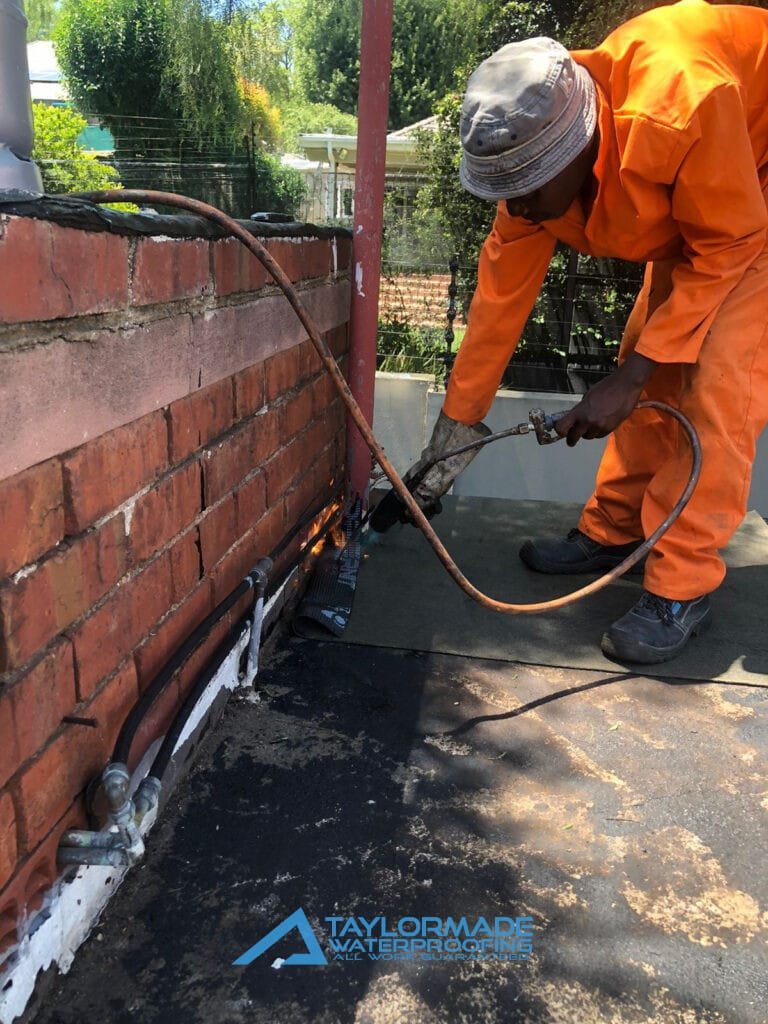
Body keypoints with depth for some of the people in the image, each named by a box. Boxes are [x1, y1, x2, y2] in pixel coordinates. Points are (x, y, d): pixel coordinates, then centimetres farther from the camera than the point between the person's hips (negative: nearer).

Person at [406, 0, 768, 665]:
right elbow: (500, 299, -13)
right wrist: (455, 426, -9)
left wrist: (628, 379, -28)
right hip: (686, 203, 6)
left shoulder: (678, 107, -40)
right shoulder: (532, 166, -18)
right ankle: (613, 531, 16)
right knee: (655, 370, 2)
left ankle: (683, 587, -10)